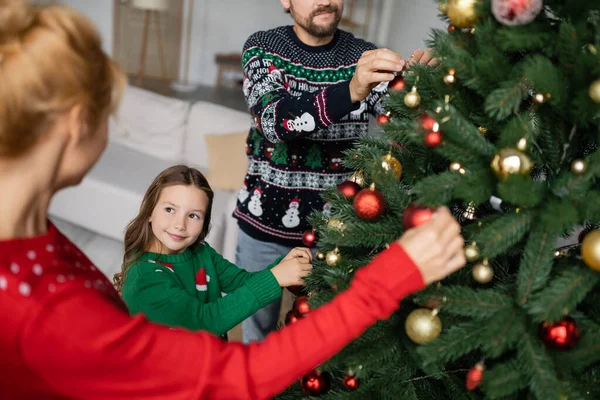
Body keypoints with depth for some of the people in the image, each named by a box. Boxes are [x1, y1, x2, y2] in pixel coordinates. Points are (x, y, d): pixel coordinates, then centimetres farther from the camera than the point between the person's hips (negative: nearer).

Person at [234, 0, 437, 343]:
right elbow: (273, 120, -25)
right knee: (258, 331, 16)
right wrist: (350, 91, -41)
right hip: (266, 224, 0)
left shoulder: (368, 57, -2)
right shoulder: (262, 47, -6)